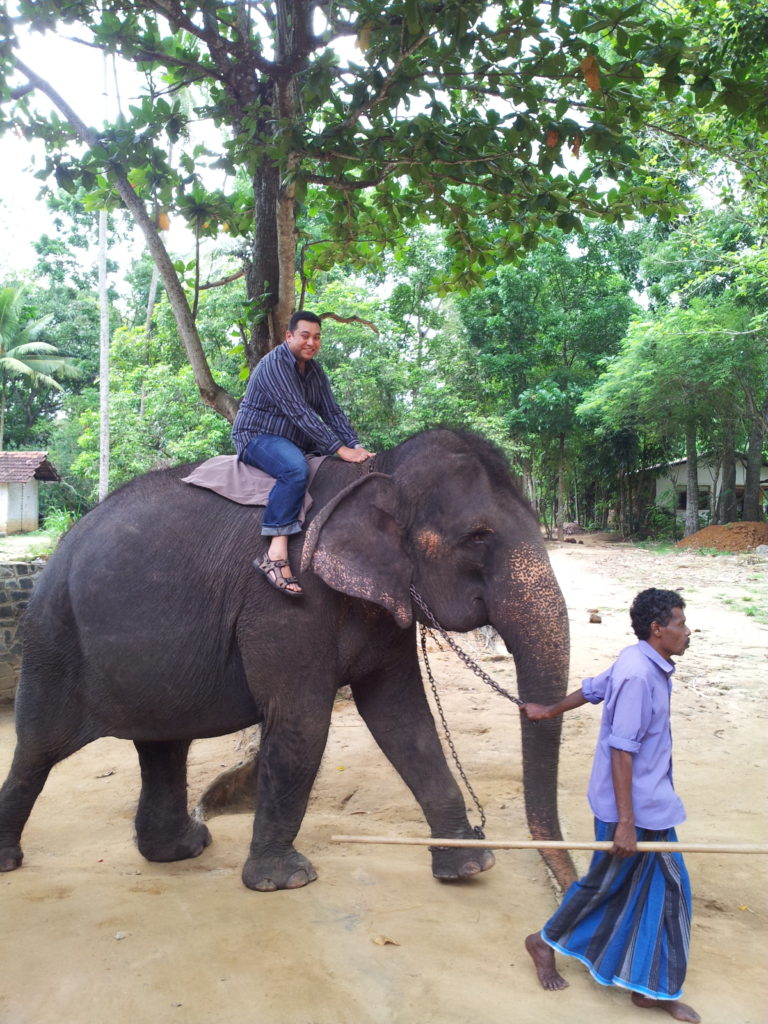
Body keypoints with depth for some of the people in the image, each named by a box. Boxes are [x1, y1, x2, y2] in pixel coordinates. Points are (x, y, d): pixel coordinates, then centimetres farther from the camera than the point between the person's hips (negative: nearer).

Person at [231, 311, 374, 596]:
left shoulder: (315, 370, 9)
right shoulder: (275, 364, -18)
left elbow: (332, 412, 5)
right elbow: (300, 413, -28)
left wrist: (355, 446, -12)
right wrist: (340, 449, -32)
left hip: (296, 443, 9)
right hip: (258, 437, -9)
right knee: (296, 469, -39)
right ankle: (276, 555, -43)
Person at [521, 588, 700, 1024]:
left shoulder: (648, 666, 4)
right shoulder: (637, 675, -26)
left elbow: (591, 689, 17)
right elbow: (621, 751, -26)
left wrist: (548, 711, 30)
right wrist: (625, 822, -25)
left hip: (654, 805, 9)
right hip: (632, 807, -9)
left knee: (669, 887, 14)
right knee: (608, 883, 9)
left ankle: (653, 987, 27)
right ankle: (547, 942, 32)